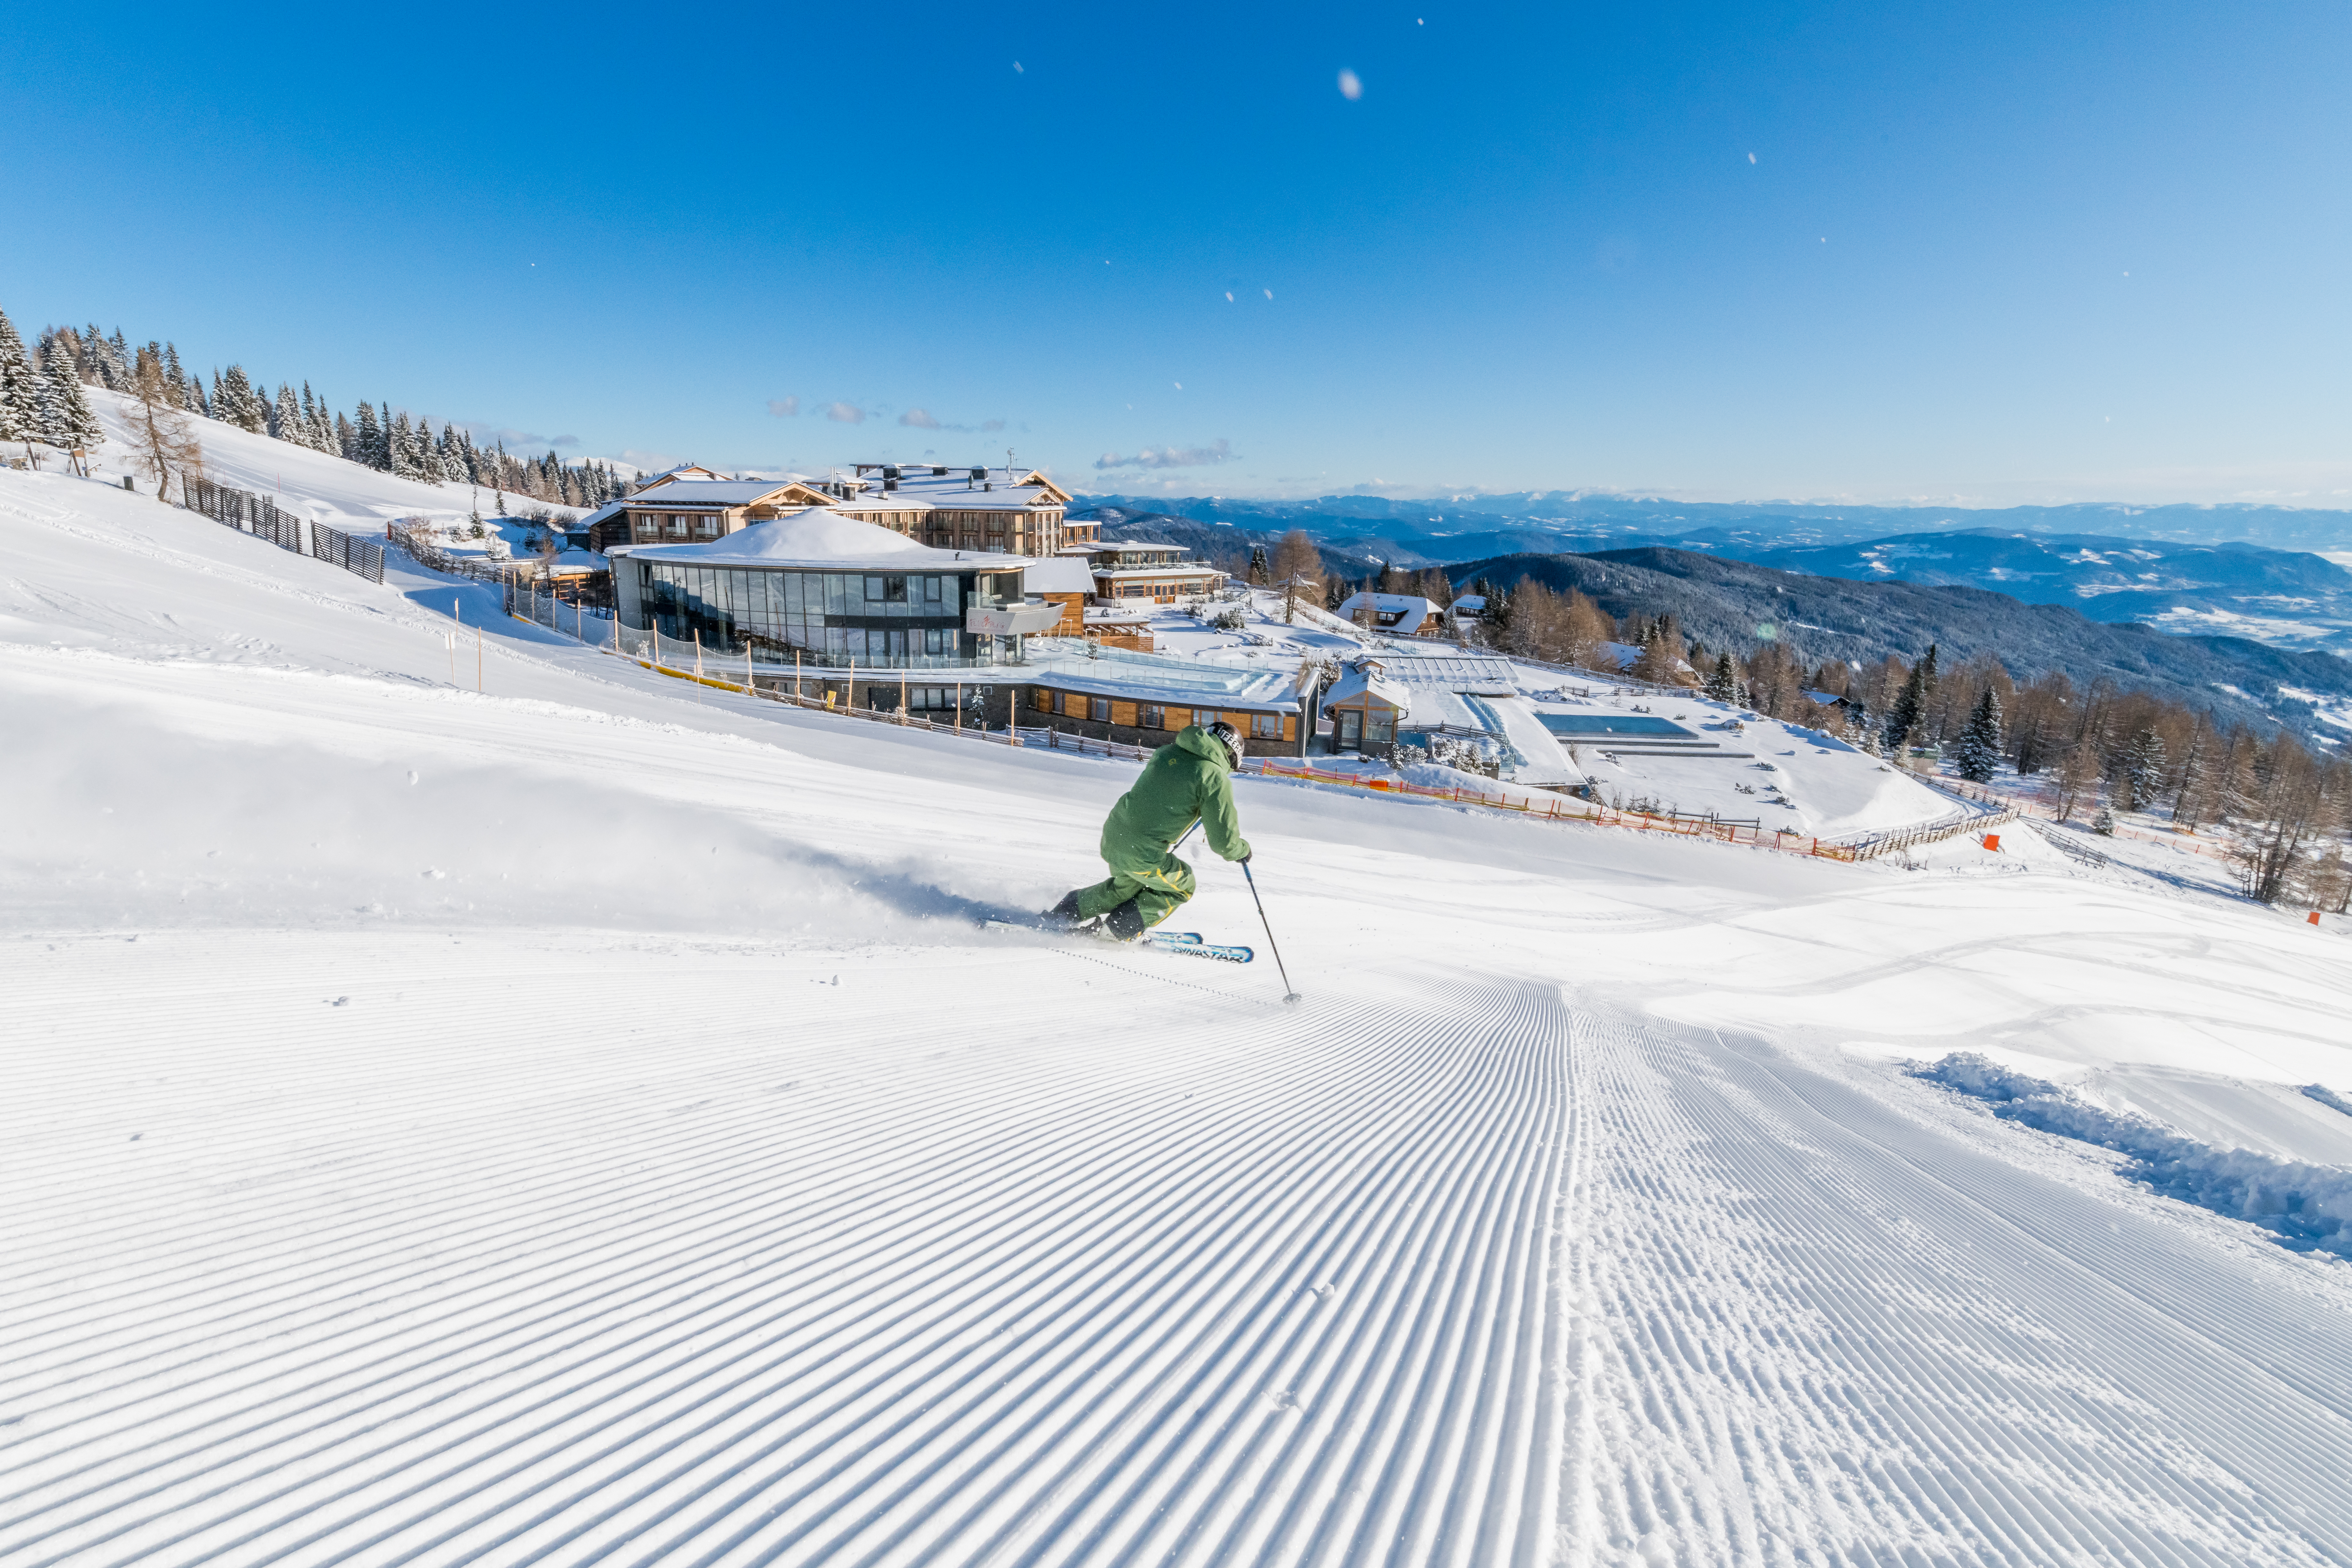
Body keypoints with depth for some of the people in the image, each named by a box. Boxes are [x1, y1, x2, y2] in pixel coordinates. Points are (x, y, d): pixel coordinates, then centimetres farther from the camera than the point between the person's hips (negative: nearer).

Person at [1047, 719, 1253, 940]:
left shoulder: (1166, 751, 10)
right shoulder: (1216, 779, -10)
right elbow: (1224, 841, -8)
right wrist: (1242, 849, 13)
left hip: (1112, 836, 7)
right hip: (1143, 855, -7)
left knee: (1126, 885, 35)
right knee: (1182, 886, 22)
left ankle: (1064, 913, 40)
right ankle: (1120, 930, 19)